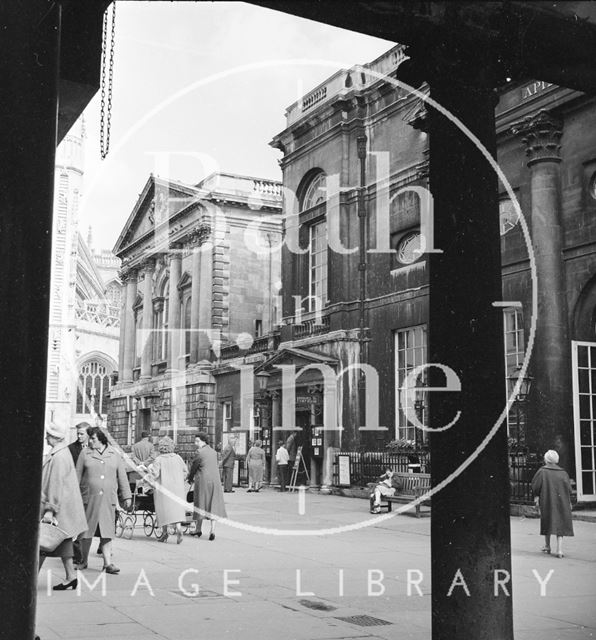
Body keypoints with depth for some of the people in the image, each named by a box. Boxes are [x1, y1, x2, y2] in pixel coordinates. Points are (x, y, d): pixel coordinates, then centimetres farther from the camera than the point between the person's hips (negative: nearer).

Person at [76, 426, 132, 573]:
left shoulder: (115, 455, 8)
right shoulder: (85, 455, 5)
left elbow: (122, 477, 11)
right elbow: (77, 477, 6)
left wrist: (126, 497, 9)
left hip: (108, 500, 0)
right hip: (88, 499, 0)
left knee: (107, 532, -1)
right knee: (86, 531, 6)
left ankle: (108, 563, 0)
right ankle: (84, 561, 21)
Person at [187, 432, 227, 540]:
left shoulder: (200, 452, -9)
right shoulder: (213, 452, 11)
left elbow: (194, 466, -2)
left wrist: (190, 478, 16)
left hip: (203, 480, -5)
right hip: (215, 480, 5)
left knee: (200, 504, 8)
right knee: (213, 505, 5)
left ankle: (198, 529, 18)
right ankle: (212, 530, -3)